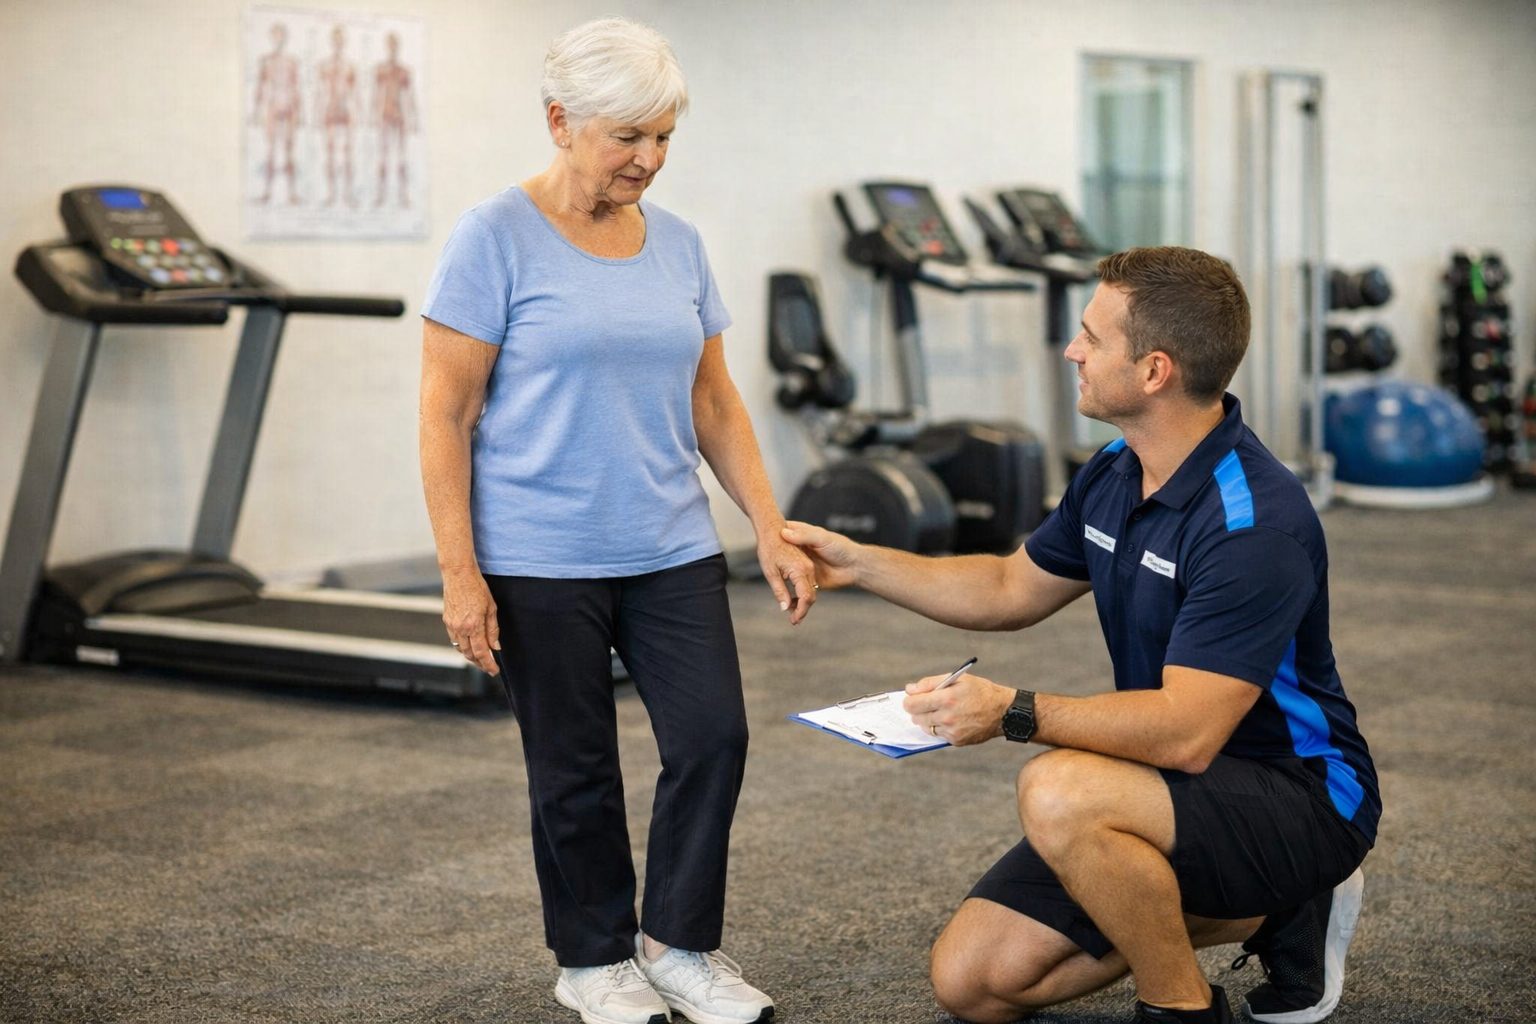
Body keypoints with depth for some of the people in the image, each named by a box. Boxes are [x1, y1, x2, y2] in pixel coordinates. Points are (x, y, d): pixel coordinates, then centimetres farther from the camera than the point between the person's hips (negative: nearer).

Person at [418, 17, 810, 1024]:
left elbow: (714, 402, 13)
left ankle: (679, 943, 16)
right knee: (576, 770, 7)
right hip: (542, 561, -4)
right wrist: (460, 573, -14)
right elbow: (445, 417, -10)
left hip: (672, 551, 5)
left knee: (714, 736, -3)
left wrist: (772, 531, 5)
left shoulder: (677, 243, 7)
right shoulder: (496, 240, -9)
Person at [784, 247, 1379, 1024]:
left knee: (1059, 793, -36)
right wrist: (860, 564, 12)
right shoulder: (1113, 475, 1)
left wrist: (1016, 712, -35)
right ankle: (1265, 913, 13)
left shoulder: (1255, 521, -27)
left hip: (1299, 794, -9)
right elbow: (1012, 590, 17)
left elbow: (1187, 733, -32)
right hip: (1170, 783, 9)